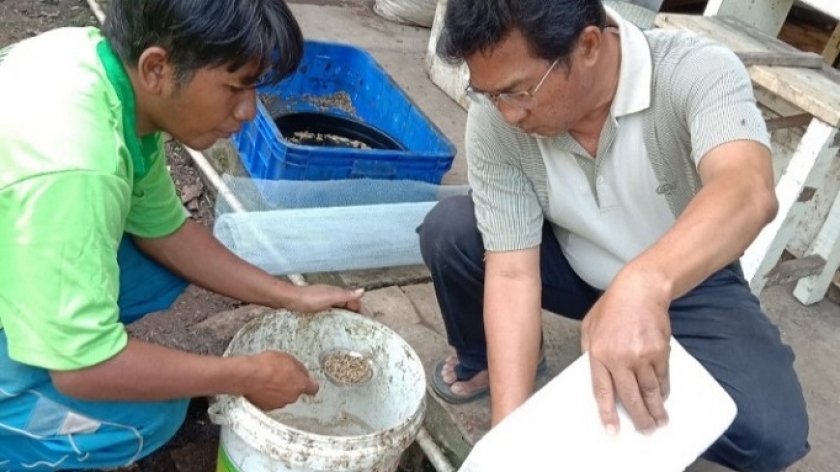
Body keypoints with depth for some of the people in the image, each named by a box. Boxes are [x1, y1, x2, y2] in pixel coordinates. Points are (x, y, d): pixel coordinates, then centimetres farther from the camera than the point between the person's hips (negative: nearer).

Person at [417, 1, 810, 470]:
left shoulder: (698, 71, -29)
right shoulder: (495, 119, -23)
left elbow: (749, 190, -47)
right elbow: (512, 272, -24)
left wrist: (643, 284, -66)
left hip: (689, 277, -1)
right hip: (572, 267, 2)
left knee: (771, 432, -25)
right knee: (449, 230, -21)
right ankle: (482, 358, 9)